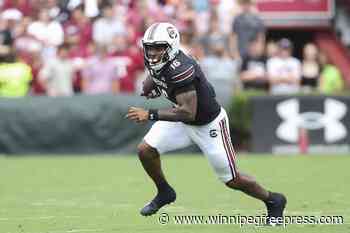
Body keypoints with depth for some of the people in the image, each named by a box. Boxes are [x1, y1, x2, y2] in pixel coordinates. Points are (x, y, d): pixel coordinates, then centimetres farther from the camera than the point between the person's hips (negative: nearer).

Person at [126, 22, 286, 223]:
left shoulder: (180, 69, -36)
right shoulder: (158, 62, -10)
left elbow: (188, 113, -40)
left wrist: (150, 115, -41)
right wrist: (151, 86, -7)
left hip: (209, 124, -8)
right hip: (183, 122, 8)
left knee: (231, 179, 3)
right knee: (146, 150, -6)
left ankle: (273, 201, 27)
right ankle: (165, 193, 18)